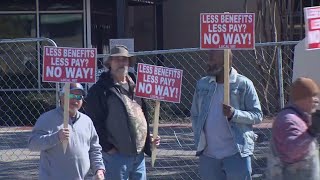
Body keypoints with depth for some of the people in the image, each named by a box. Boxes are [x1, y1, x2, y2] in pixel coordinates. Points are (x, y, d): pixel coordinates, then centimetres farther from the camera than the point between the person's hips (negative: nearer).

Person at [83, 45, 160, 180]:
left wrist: (149, 138, 12)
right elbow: (94, 122, -11)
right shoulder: (99, 90, -5)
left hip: (139, 154, 7)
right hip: (116, 155, -7)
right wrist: (107, 147, -14)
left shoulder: (135, 87, 18)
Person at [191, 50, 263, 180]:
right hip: (208, 154, 4)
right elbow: (195, 115, 16)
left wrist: (234, 114, -21)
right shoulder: (202, 84, 8)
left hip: (236, 154, -4)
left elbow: (257, 115, -5)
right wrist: (199, 138, 4)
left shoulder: (243, 84, -5)